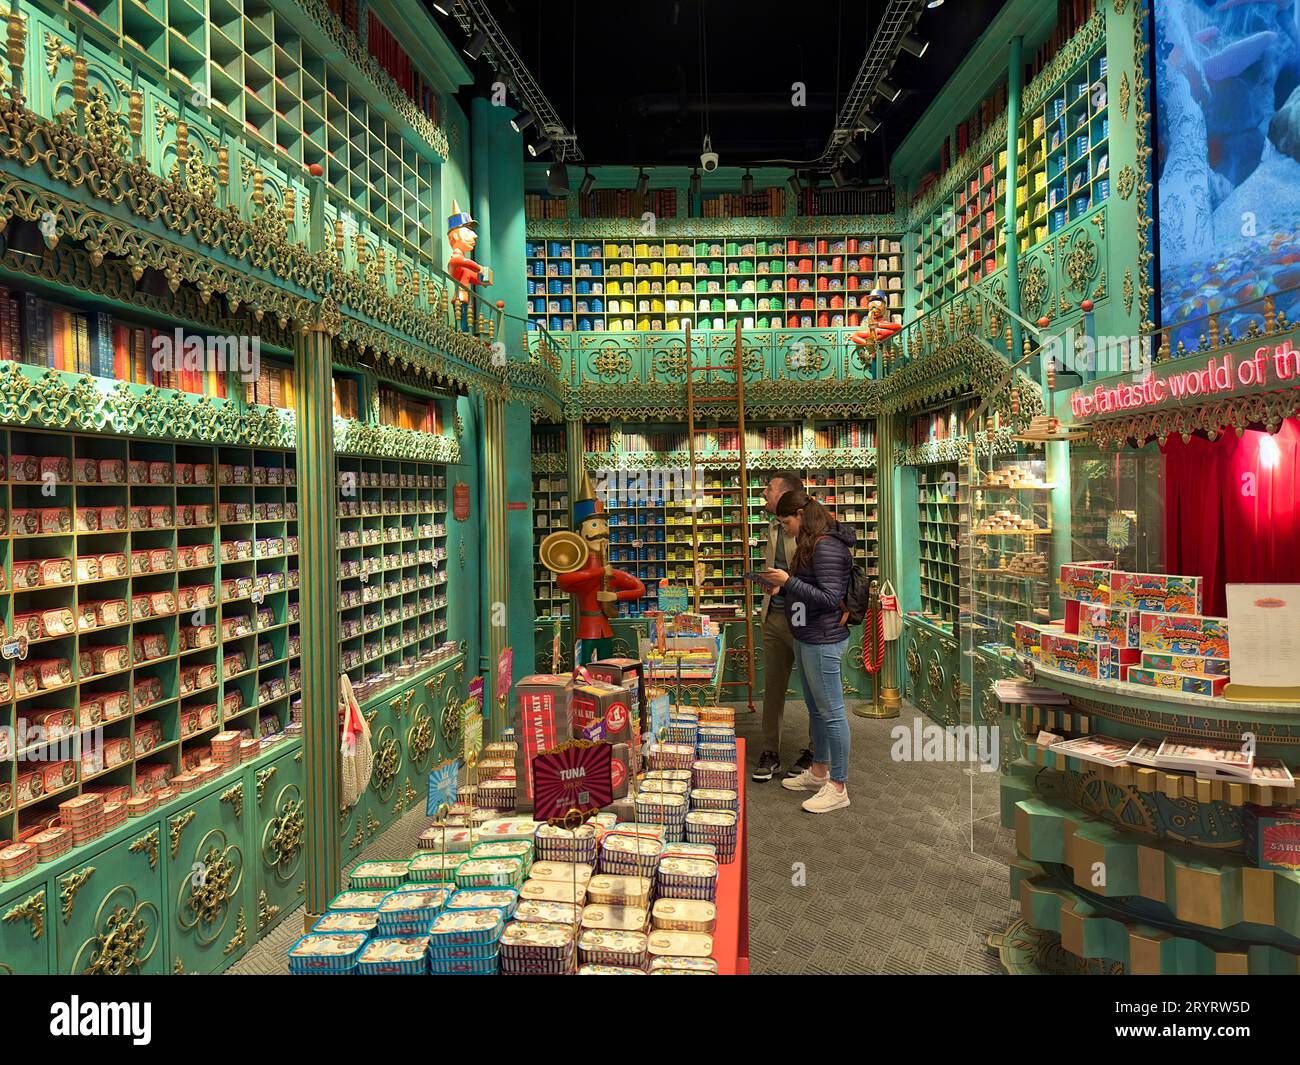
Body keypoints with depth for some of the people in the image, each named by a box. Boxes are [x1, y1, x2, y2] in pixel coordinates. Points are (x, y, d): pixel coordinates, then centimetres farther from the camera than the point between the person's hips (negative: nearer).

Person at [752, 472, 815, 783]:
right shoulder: (773, 528, 13)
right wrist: (766, 580, 10)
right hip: (774, 618, 7)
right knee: (772, 687, 10)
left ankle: (814, 752, 22)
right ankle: (770, 754, 20)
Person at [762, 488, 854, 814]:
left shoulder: (826, 546, -18)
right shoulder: (811, 544, 13)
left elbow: (830, 598, -22)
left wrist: (789, 581, -23)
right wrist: (782, 585, 7)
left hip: (823, 641, -11)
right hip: (807, 639, 11)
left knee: (831, 712, -2)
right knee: (816, 710, 19)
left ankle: (838, 787, 8)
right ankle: (819, 772, 33)